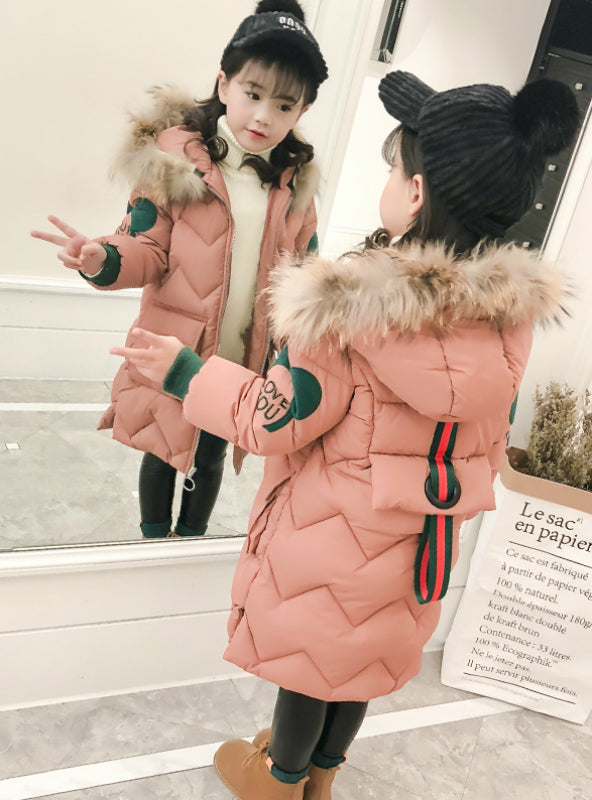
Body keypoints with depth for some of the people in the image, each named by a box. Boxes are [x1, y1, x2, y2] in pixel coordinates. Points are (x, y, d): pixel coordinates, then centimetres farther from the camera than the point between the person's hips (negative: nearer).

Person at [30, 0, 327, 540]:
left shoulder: (296, 180, 0)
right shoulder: (177, 157, -11)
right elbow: (151, 250, -11)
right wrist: (105, 259, -31)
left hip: (245, 356, 3)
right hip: (175, 350, -3)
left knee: (210, 458, 21)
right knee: (163, 451, 15)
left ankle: (191, 542, 45)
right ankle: (154, 543, 42)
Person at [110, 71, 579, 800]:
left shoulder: (354, 306, -30)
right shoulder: (514, 310, -10)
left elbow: (277, 420, -19)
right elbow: (489, 441, 2)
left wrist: (183, 371, -7)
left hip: (334, 534, -5)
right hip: (419, 537, 6)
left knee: (312, 654, 20)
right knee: (362, 650, 27)